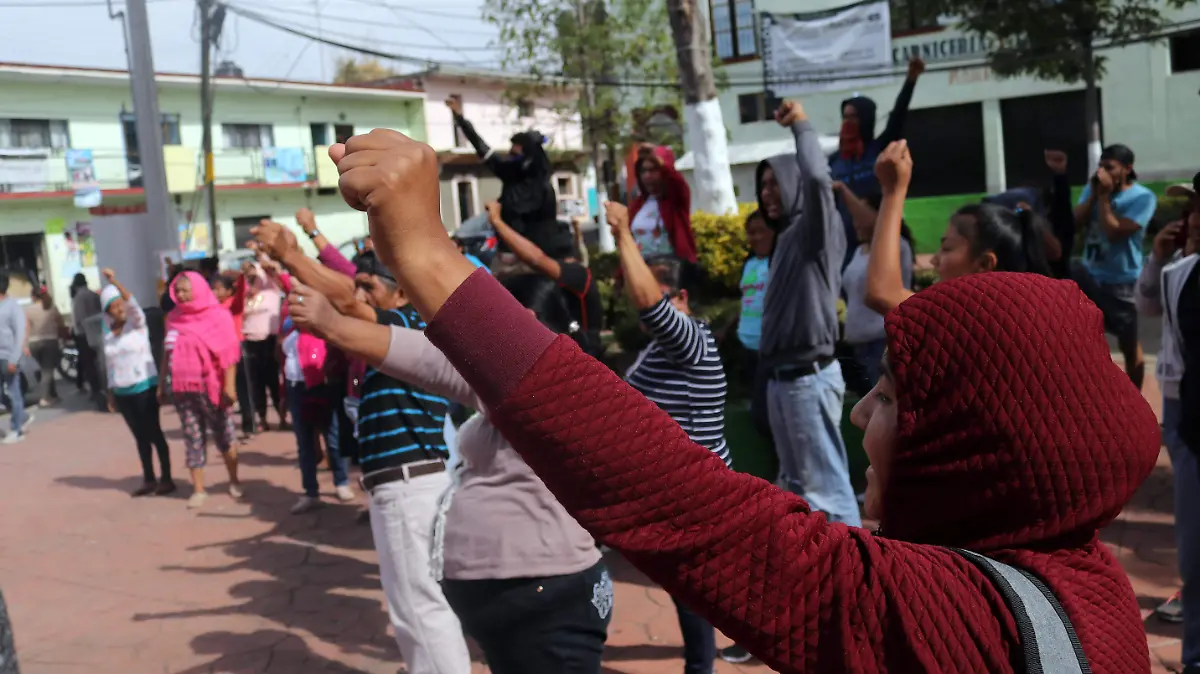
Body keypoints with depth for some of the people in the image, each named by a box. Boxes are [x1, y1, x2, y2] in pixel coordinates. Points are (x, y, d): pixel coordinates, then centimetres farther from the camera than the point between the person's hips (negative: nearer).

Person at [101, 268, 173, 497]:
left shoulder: (138, 323, -5)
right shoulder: (108, 333, 8)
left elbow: (133, 303, -25)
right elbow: (109, 365, 13)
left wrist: (115, 282, -37)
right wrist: (111, 394, 12)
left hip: (144, 387, -5)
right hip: (122, 392, 5)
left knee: (154, 434, -1)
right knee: (140, 437, 10)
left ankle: (166, 478, 5)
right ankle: (149, 479, 17)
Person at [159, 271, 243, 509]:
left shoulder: (218, 315, -6)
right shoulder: (173, 318, 10)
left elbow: (229, 352, -11)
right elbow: (167, 354, 15)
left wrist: (229, 385, -17)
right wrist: (162, 382, 13)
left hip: (211, 387, -4)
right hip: (182, 389, 4)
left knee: (223, 435, 6)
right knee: (193, 439, 5)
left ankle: (234, 481, 21)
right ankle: (198, 489, 10)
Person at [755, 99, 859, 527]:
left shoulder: (816, 227, -8)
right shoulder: (788, 235, 17)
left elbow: (817, 177, -28)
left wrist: (802, 126, -18)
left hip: (809, 376, -9)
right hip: (781, 376, 9)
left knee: (826, 485, -7)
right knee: (797, 482, 17)